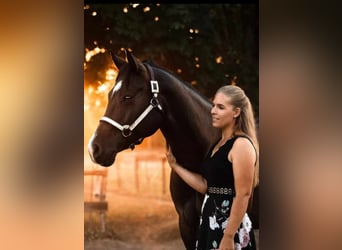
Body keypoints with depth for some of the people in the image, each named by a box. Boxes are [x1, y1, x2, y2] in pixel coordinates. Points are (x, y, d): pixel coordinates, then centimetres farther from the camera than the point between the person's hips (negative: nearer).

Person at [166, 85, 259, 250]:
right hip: (210, 222, 9)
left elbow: (243, 195, -20)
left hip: (229, 225, -9)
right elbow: (205, 186, 10)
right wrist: (175, 165, 12)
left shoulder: (242, 145, -15)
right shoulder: (218, 144, 13)